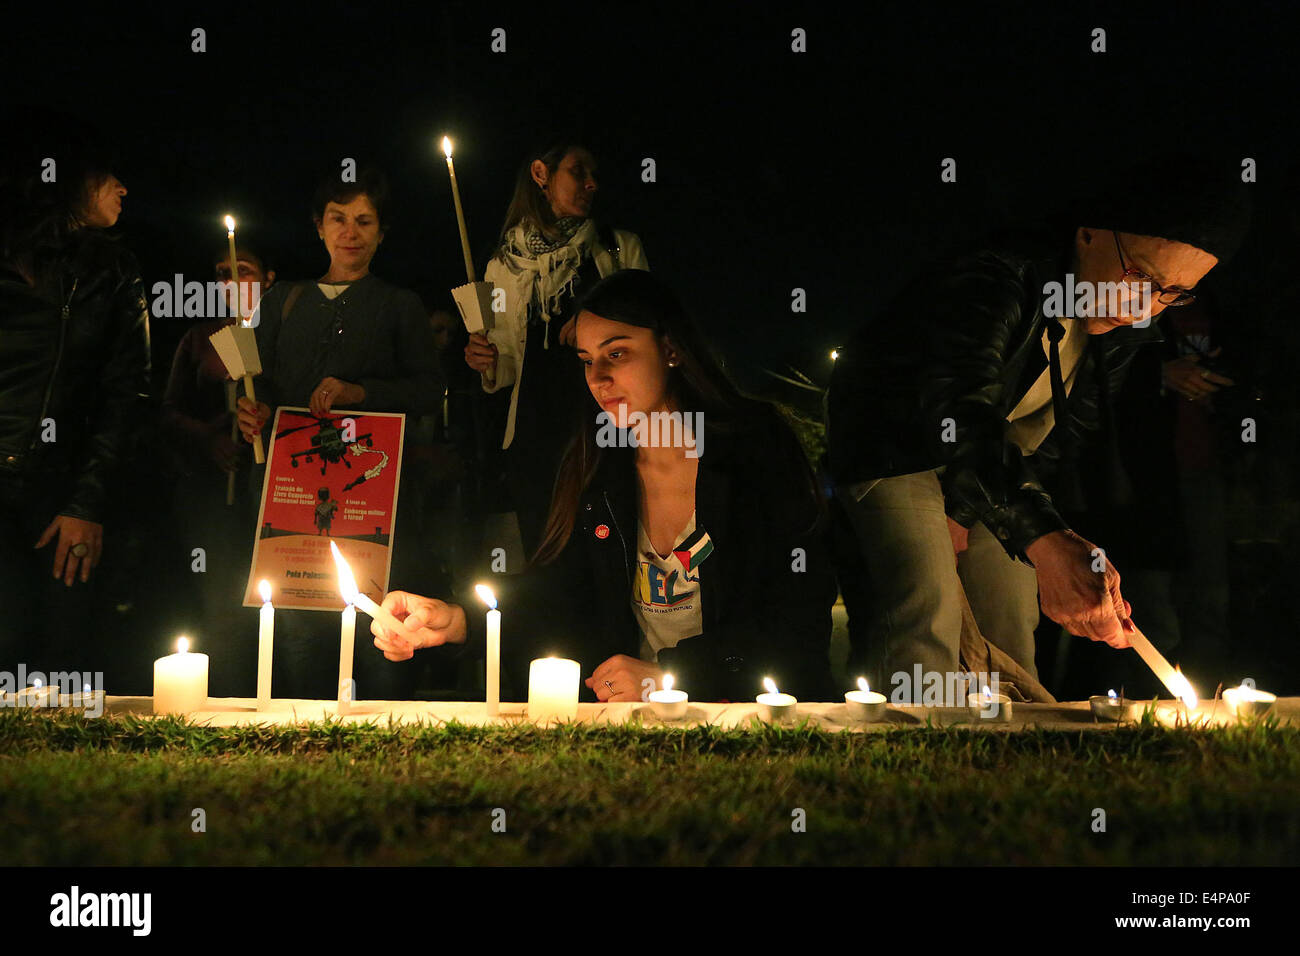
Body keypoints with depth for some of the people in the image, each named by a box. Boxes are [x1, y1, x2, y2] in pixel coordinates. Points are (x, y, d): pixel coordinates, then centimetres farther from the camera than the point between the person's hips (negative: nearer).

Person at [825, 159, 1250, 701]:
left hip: (997, 459, 7)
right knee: (929, 606, -23)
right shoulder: (991, 284, -37)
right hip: (896, 440, -7)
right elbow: (960, 416, -51)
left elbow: (1066, 430, -3)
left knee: (1012, 611, 5)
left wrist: (964, 510, -13)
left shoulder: (1126, 330, -11)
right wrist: (1045, 541, -65)